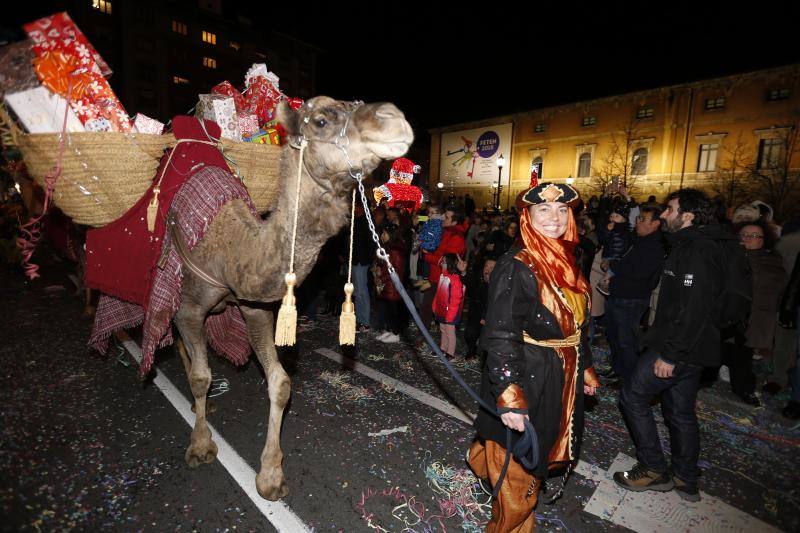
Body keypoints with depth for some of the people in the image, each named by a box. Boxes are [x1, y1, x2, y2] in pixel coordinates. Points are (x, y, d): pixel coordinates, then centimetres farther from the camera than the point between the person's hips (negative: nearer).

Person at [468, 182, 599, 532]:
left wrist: (585, 369, 19)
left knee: (540, 456, 26)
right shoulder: (516, 266, -21)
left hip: (561, 381, 8)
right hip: (525, 381, -8)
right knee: (519, 471, 11)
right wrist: (509, 397, -28)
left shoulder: (567, 263, 5)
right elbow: (500, 336, -24)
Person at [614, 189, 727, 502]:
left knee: (633, 397, 1)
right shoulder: (693, 245, 13)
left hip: (679, 349, -10)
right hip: (689, 348, 10)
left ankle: (654, 470, 14)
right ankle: (686, 481, 32)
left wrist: (669, 354, -23)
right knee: (680, 411, 18)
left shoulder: (697, 249, -18)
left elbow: (693, 309, -26)